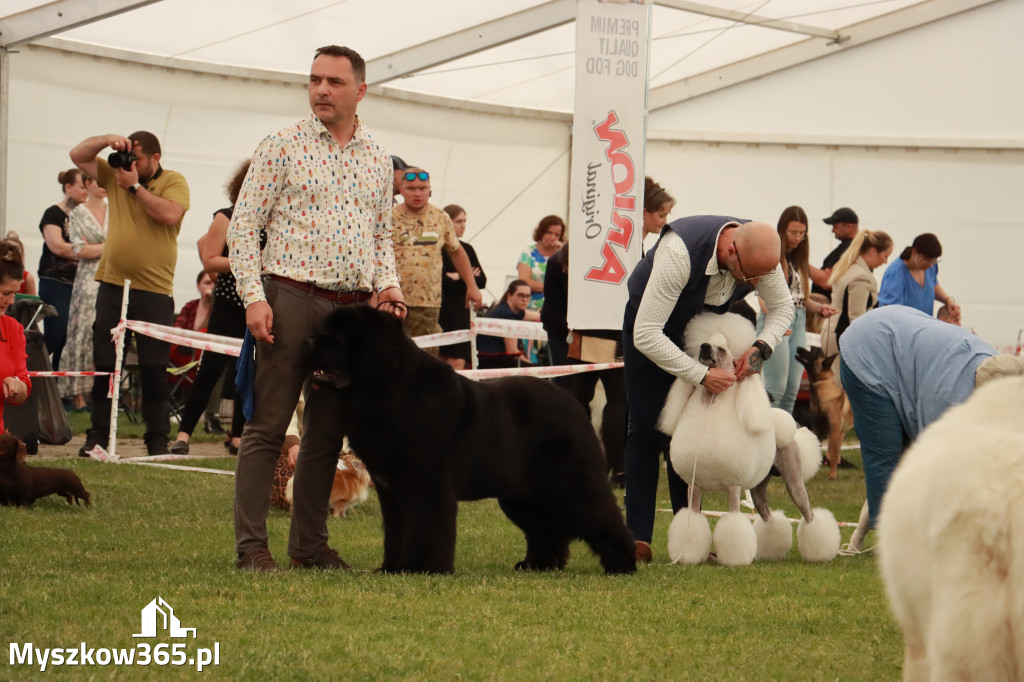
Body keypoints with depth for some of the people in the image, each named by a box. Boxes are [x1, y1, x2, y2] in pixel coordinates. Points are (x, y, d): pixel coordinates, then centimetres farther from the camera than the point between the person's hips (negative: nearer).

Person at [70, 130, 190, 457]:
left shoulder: (173, 182, -1)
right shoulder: (115, 175, 12)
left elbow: (170, 214, -18)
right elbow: (78, 155, 12)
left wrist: (135, 186, -13)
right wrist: (107, 140, -4)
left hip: (155, 292, -4)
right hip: (113, 286, 4)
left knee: (154, 369, -2)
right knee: (104, 365, 3)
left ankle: (157, 439, 4)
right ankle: (98, 436, 9)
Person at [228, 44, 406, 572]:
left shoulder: (378, 159, 14)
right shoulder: (283, 146, -1)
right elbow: (244, 226, -2)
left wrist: (388, 285, 4)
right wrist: (254, 296, -12)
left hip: (352, 307, 5)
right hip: (291, 298, -5)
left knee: (327, 433, 8)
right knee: (267, 427, -6)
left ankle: (310, 543, 15)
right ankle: (251, 544, -5)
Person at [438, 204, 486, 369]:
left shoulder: (467, 249, 16)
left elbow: (482, 280, 10)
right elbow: (441, 280, -14)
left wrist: (457, 277, -4)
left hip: (463, 312, 5)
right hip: (444, 311, -5)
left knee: (459, 362, -4)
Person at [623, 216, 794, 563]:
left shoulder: (761, 253, -25)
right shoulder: (679, 252, -42)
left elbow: (782, 307, -5)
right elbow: (646, 335, -41)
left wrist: (761, 348, -24)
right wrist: (703, 375, -40)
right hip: (649, 324, -4)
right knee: (647, 430, -11)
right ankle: (638, 538, -12)